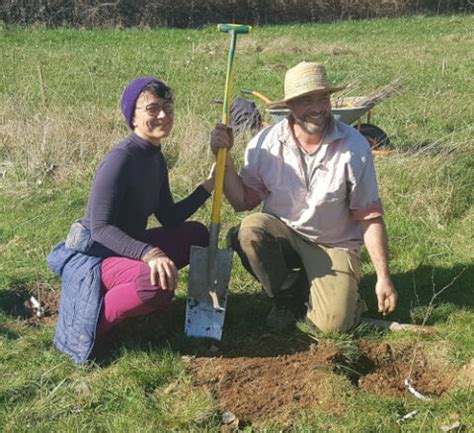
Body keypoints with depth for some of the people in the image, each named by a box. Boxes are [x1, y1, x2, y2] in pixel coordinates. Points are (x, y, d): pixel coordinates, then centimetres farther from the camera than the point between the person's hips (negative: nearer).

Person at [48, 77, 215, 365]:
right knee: (158, 281, -36)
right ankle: (93, 325, -13)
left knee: (196, 234, 13)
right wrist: (149, 253, -39)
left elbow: (170, 218, 11)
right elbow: (100, 227, -26)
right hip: (94, 256, -9)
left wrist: (208, 186, 3)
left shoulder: (156, 159, 6)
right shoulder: (121, 158, -21)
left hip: (126, 247, 10)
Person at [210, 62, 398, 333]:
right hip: (282, 232, 2)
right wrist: (225, 159, -20)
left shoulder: (354, 147, -14)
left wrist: (384, 278, -11)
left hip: (334, 245, -2)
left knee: (334, 323, -22)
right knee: (250, 230, -31)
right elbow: (243, 201, -5)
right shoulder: (267, 142, -10)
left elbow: (370, 217, -10)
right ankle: (287, 295, -2)